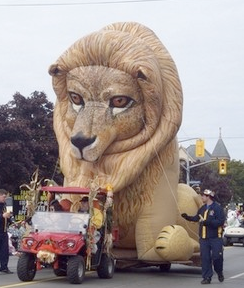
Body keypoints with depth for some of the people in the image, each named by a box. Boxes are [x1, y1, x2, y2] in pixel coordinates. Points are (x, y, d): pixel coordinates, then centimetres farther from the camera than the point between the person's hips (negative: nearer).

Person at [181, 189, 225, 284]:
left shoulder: (217, 208, -8)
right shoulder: (202, 208, 14)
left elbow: (221, 221, -17)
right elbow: (196, 218, 28)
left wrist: (209, 222, -25)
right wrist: (187, 217, 17)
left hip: (215, 238, -6)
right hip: (204, 238, 6)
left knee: (216, 257, -2)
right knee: (205, 258, 2)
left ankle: (220, 273, 24)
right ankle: (207, 277, 8)